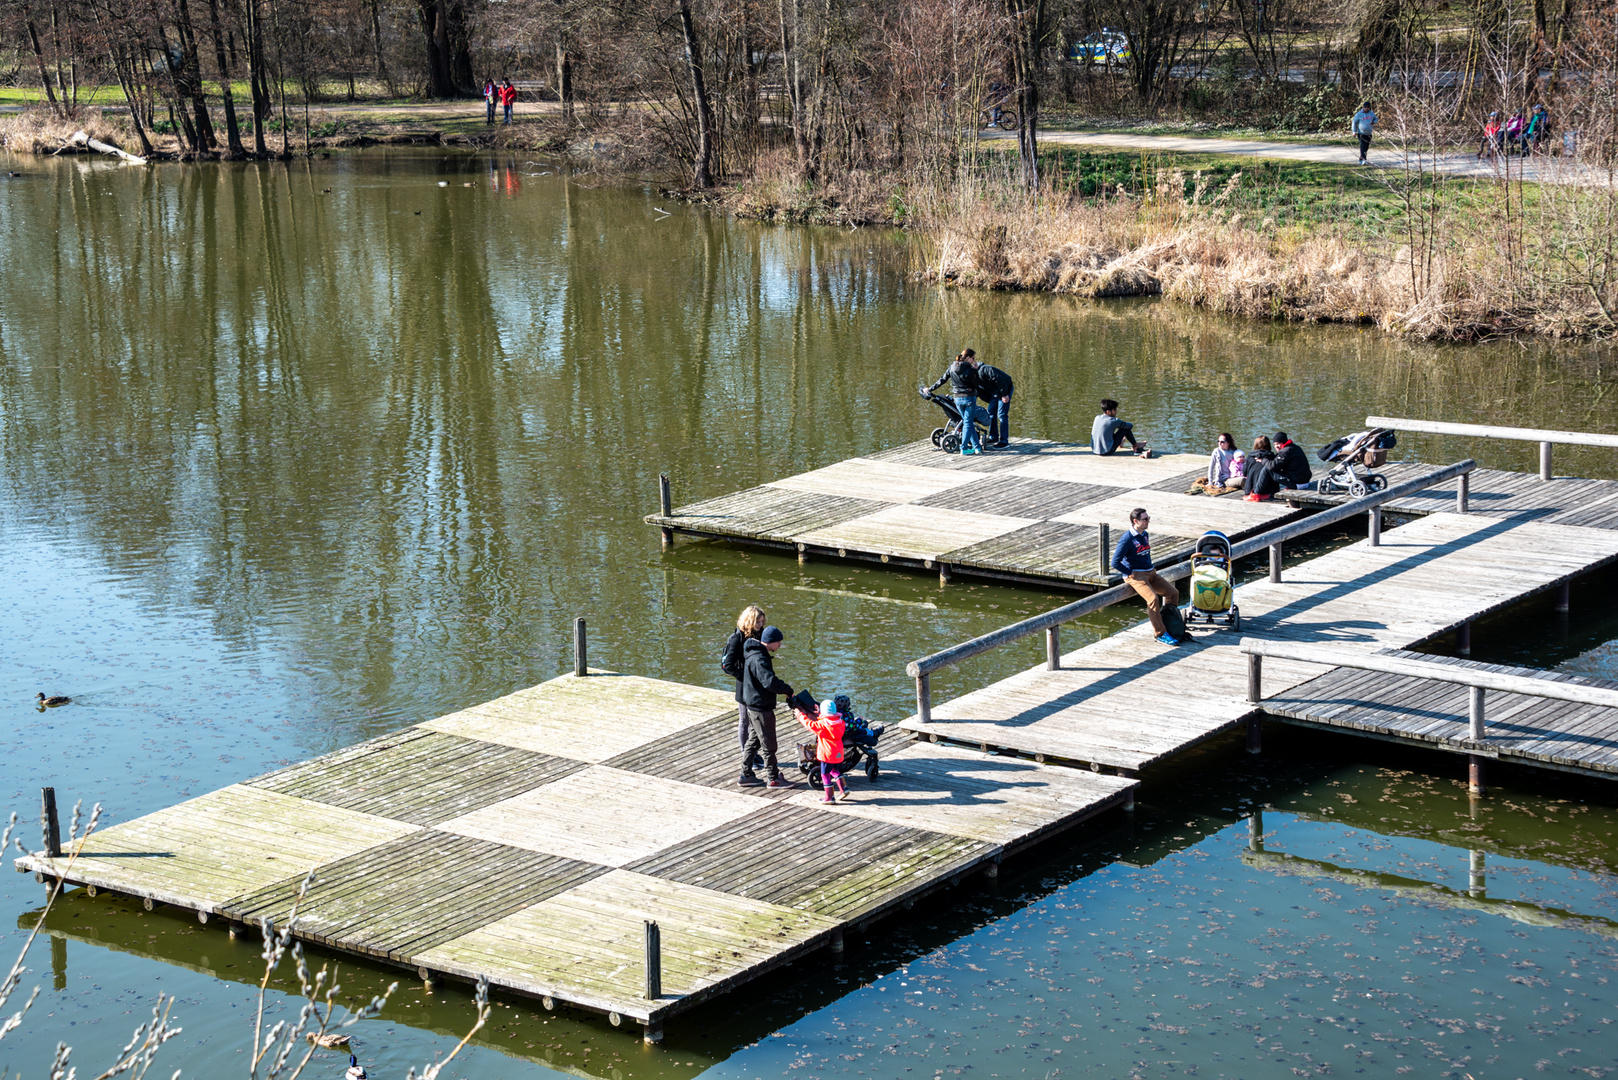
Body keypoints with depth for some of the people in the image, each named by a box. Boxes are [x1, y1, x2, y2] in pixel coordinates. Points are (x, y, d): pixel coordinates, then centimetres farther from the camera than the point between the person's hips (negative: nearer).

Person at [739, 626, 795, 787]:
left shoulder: (755, 653, 9)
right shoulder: (759, 659, -24)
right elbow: (770, 682, -35)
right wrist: (788, 691, -24)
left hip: (753, 705, 10)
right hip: (760, 708, -10)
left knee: (753, 740, 18)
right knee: (768, 744, 1)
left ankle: (746, 775, 25)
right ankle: (774, 778, 10)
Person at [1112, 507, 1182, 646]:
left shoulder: (1145, 535, 12)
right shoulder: (1127, 539, -14)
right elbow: (1115, 563, -16)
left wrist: (1153, 571, 17)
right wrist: (1131, 573, -13)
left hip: (1150, 573, 8)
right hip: (1135, 575, -8)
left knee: (1173, 593, -1)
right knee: (1153, 598, -28)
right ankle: (1161, 634, -22)